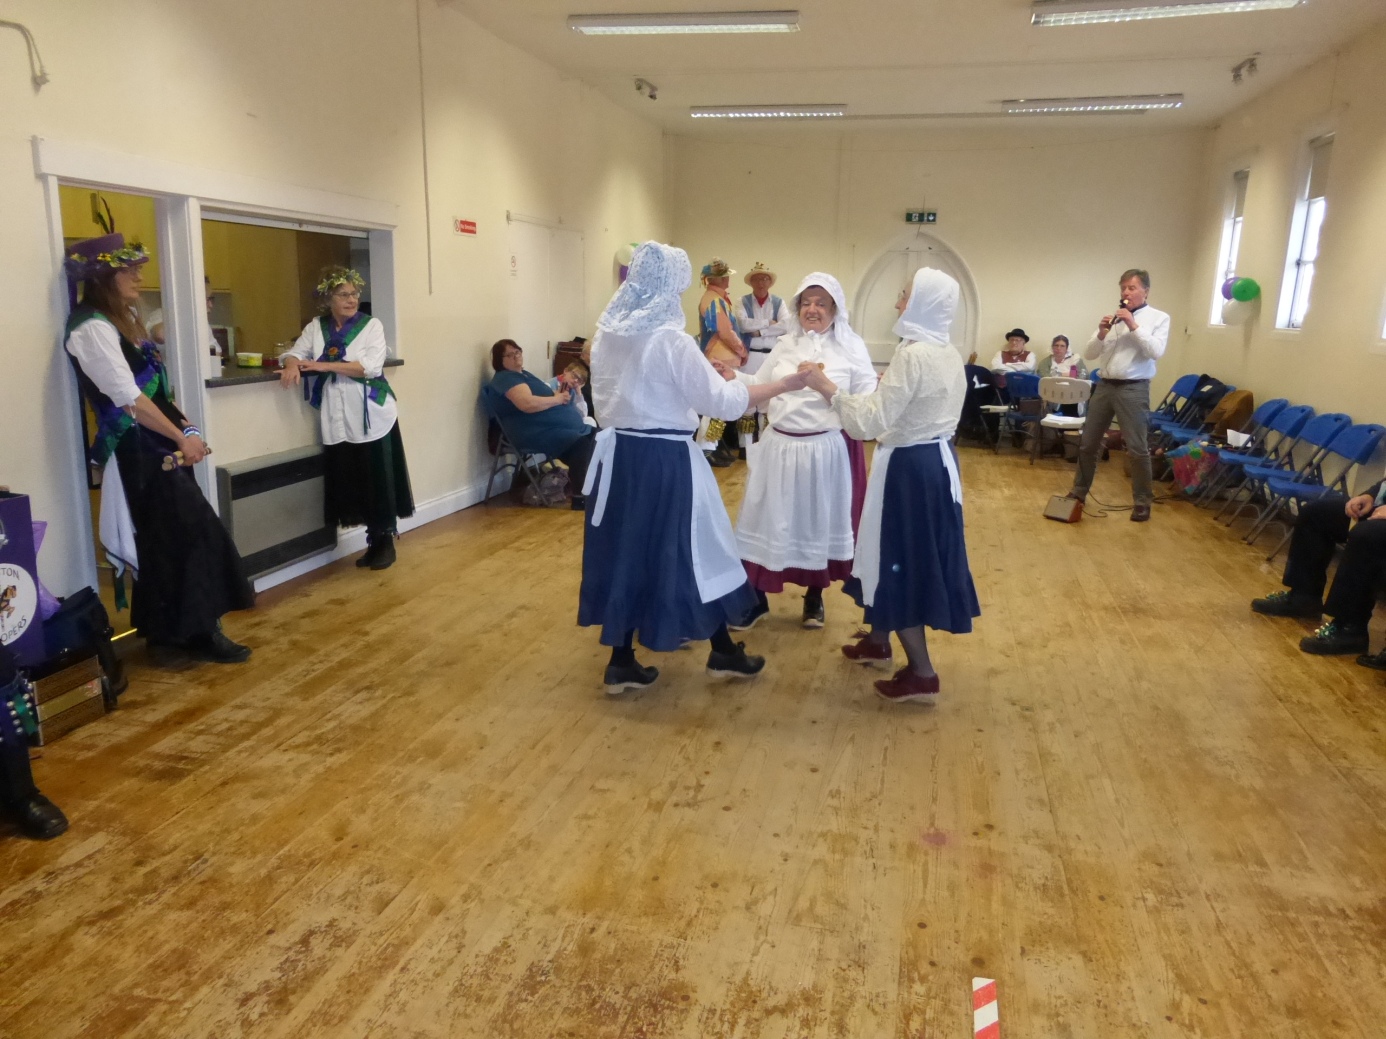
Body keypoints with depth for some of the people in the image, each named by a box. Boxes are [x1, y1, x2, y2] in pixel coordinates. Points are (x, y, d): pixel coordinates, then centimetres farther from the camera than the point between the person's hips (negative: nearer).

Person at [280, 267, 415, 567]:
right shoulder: (315, 327, 10)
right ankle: (373, 541, 18)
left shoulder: (372, 325, -1)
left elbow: (371, 366, -13)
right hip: (336, 420, 3)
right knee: (350, 482, 6)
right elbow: (293, 353, 7)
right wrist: (292, 364, -17)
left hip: (371, 417, -3)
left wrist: (326, 365, -18)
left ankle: (386, 541, 14)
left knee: (379, 481, 0)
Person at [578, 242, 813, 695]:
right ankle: (723, 653, 23)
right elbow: (722, 400, -14)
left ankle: (622, 662, 19)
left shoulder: (607, 334, 5)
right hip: (664, 459, -7)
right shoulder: (671, 339, -17)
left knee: (625, 550, 13)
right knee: (690, 550, 7)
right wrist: (785, 384, -5)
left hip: (618, 453, 7)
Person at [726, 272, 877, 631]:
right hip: (780, 446, 3)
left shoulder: (850, 346, -2)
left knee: (819, 522, 11)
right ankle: (756, 598, 21)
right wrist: (732, 376, -3)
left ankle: (814, 597, 31)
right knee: (769, 520, 7)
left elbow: (868, 399, -7)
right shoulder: (786, 344, 10)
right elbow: (760, 387, 13)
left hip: (826, 449, -3)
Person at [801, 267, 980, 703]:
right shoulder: (950, 354, 8)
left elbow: (873, 421, -24)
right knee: (914, 557, 19)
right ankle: (878, 642, 36)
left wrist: (828, 389, -17)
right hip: (937, 460, 10)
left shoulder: (912, 355, -21)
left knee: (899, 560, 0)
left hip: (910, 468, -10)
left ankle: (922, 673, 7)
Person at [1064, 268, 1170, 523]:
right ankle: (1079, 492, 25)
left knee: (1138, 448, -2)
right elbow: (1089, 354, 8)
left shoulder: (1159, 318, 1)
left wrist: (1134, 326, -16)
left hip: (1133, 389, -4)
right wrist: (1101, 334, -10)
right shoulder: (1112, 317, 11)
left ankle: (1143, 501, 10)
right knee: (1088, 444, 10)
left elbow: (1156, 352, -14)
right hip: (1104, 385, 4)